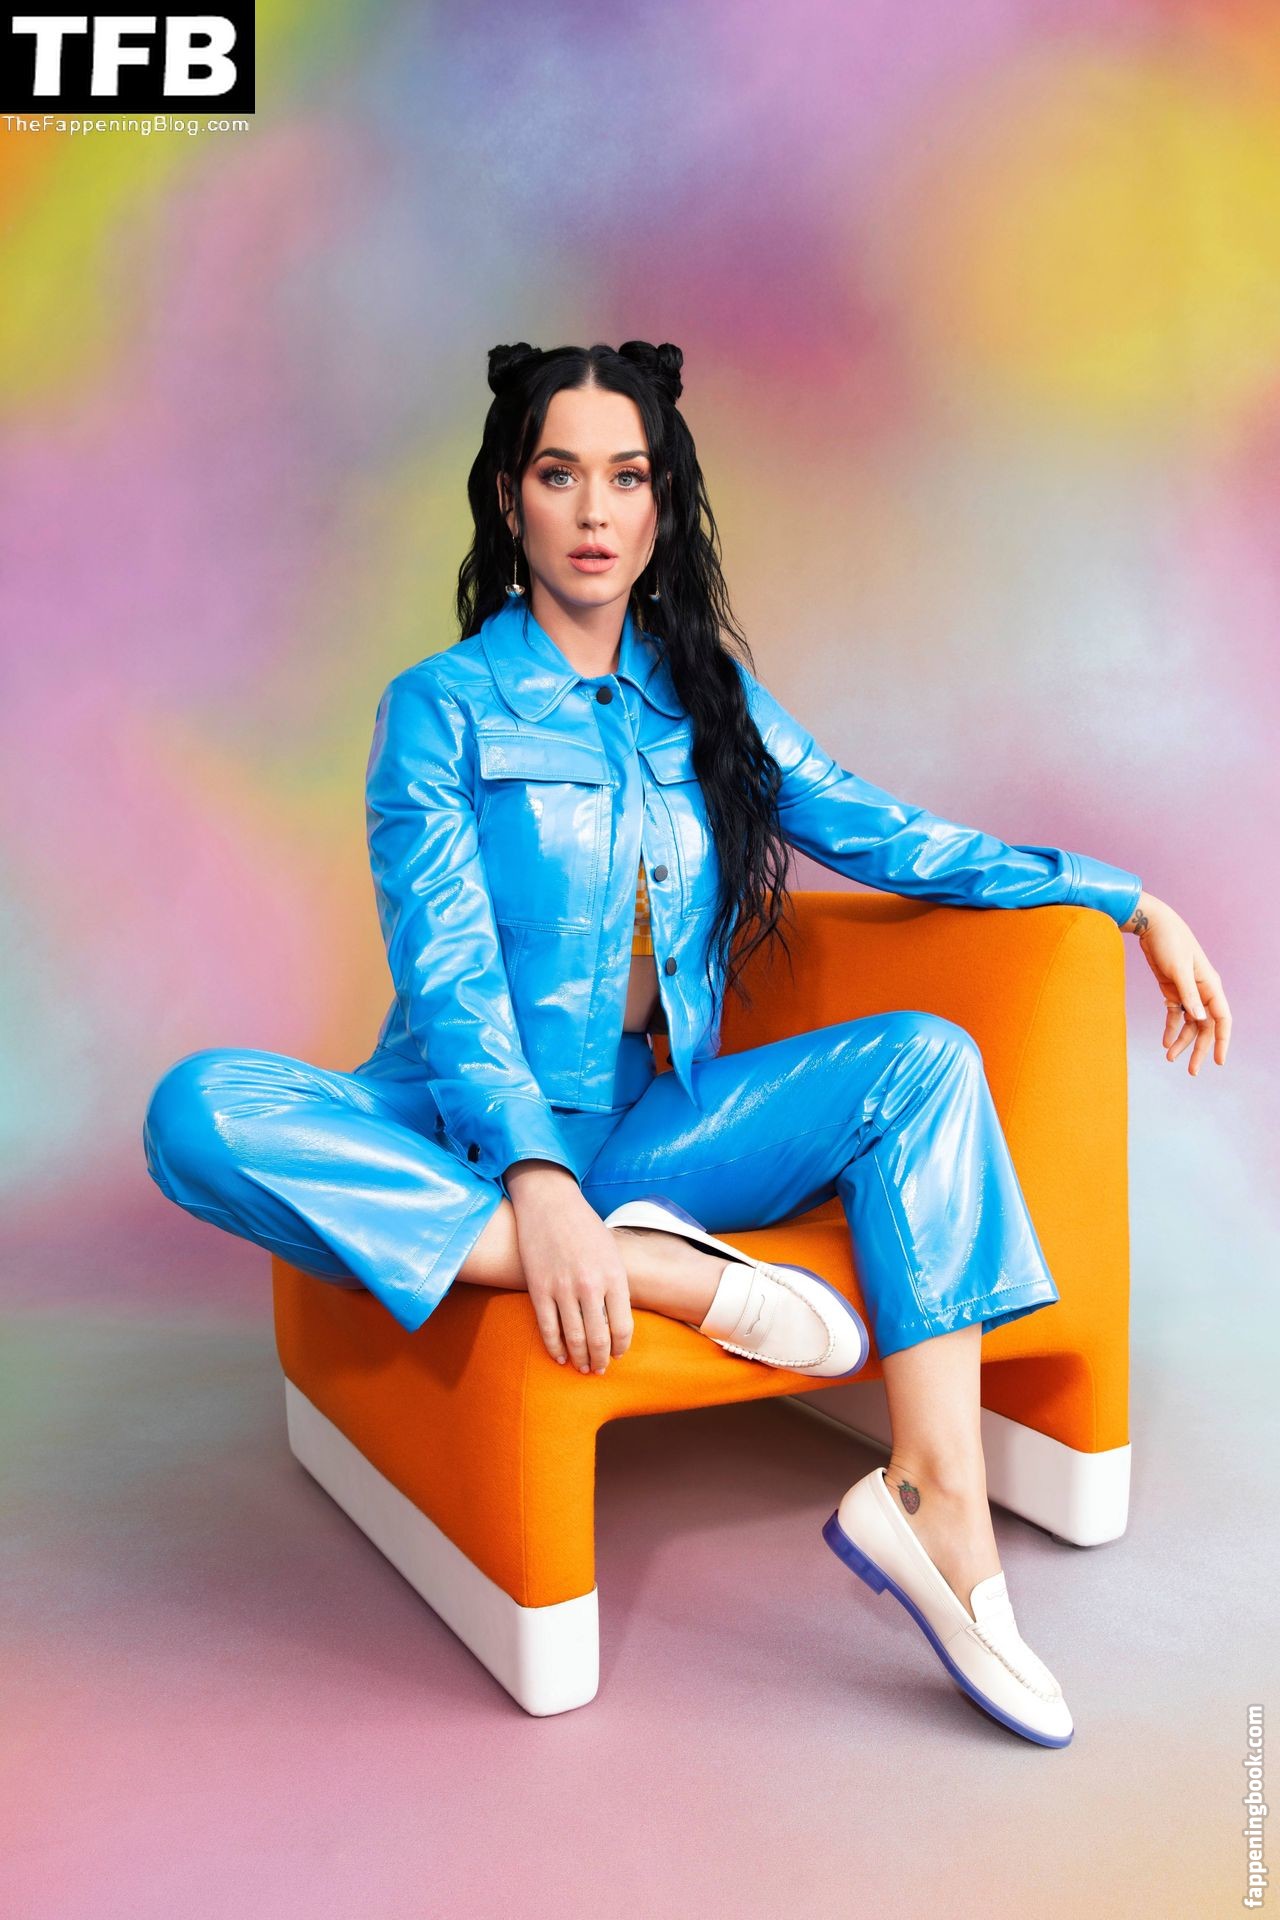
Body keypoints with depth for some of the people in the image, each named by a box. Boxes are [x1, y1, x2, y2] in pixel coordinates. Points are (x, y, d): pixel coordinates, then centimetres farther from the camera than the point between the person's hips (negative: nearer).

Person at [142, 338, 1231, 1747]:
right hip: (468, 1150, -3)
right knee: (201, 1113, -32)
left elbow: (887, 837, 13)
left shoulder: (708, 697, 13)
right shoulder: (441, 707, -1)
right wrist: (539, 1185, -28)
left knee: (924, 1057, -19)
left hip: (648, 1136, 3)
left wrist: (1131, 902, 9)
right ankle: (667, 1273, -33)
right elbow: (449, 978, -12)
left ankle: (937, 1499, -27)